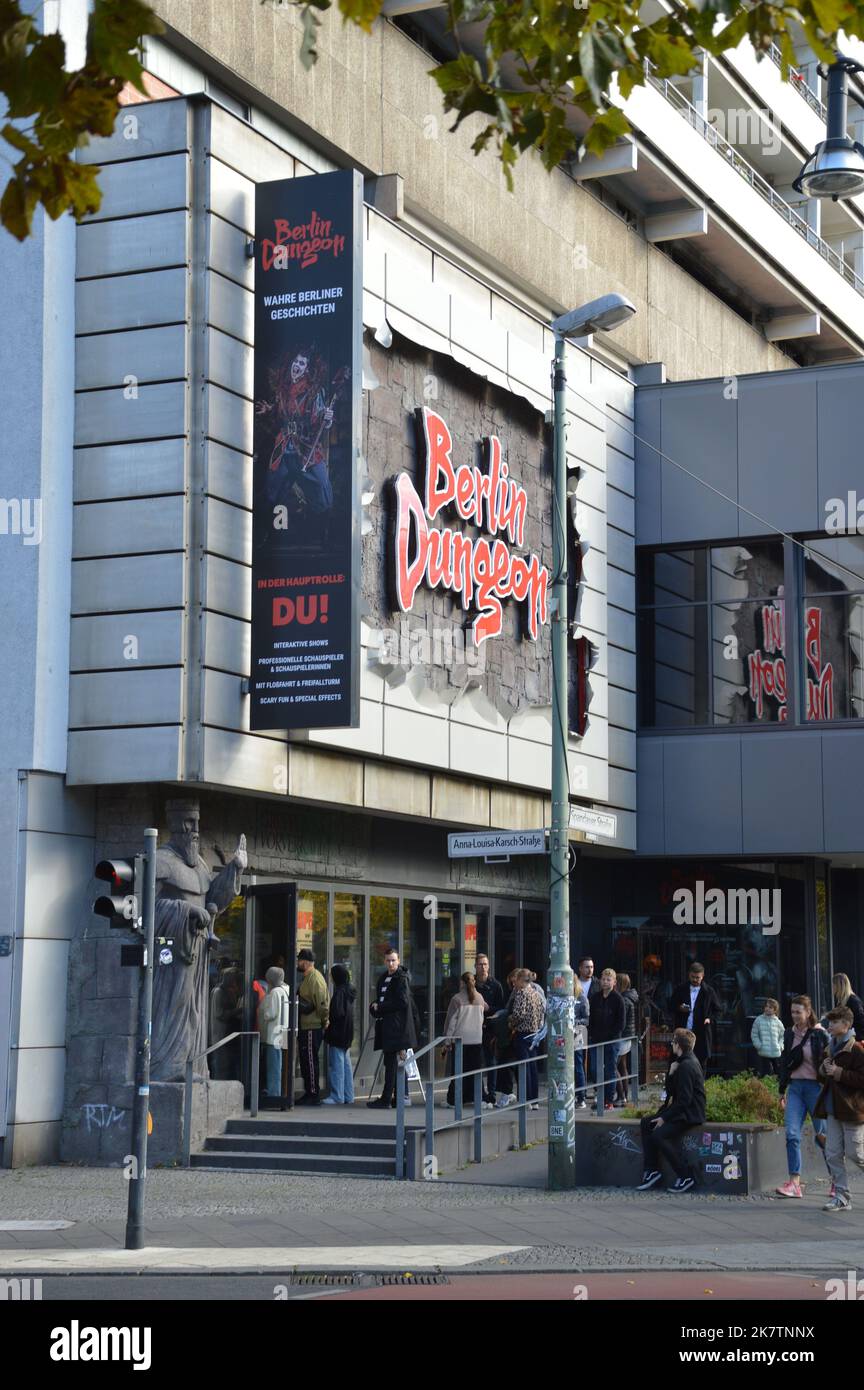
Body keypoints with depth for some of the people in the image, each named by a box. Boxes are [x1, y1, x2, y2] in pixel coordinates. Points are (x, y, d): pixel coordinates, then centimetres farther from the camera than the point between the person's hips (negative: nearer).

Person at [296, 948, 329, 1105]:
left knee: (310, 1061, -6)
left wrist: (323, 1021, -11)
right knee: (306, 1061, 14)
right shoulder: (308, 978, 18)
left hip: (312, 1028, -10)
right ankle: (310, 1093, 19)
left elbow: (322, 1004, -19)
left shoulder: (314, 978, -15)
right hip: (306, 1027, 10)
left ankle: (314, 1095, -3)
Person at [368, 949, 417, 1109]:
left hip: (396, 1025, -9)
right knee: (392, 1062, 10)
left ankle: (386, 1099, -9)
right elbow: (379, 999, 24)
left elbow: (402, 1003, -15)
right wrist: (374, 1005, 0)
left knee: (391, 1061, -9)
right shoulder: (383, 978, 18)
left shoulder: (401, 979, -8)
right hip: (386, 1025, 9)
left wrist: (380, 1007, -12)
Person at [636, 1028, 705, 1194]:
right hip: (681, 1110, 11)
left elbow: (684, 1100, -22)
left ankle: (684, 1177, -16)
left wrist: (664, 1118, -18)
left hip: (690, 1115, -11)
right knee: (646, 1123, 6)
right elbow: (670, 1091, 16)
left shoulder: (686, 1066, -18)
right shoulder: (682, 1062, 14)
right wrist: (671, 1073, -2)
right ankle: (652, 1171, 3)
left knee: (659, 1134, -24)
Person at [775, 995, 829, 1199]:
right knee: (792, 1134, -7)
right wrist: (782, 1091, 19)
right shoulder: (790, 1034, 10)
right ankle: (794, 1182, -9)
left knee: (822, 1135, 4)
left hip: (815, 1086, -5)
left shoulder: (820, 1035, -6)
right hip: (795, 1087, 5)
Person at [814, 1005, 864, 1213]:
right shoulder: (830, 1049, 13)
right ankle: (841, 1197, 9)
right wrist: (823, 1070, 2)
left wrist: (839, 1073, -21)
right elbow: (823, 1078, 24)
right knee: (833, 1154, 4)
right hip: (833, 1109, 8)